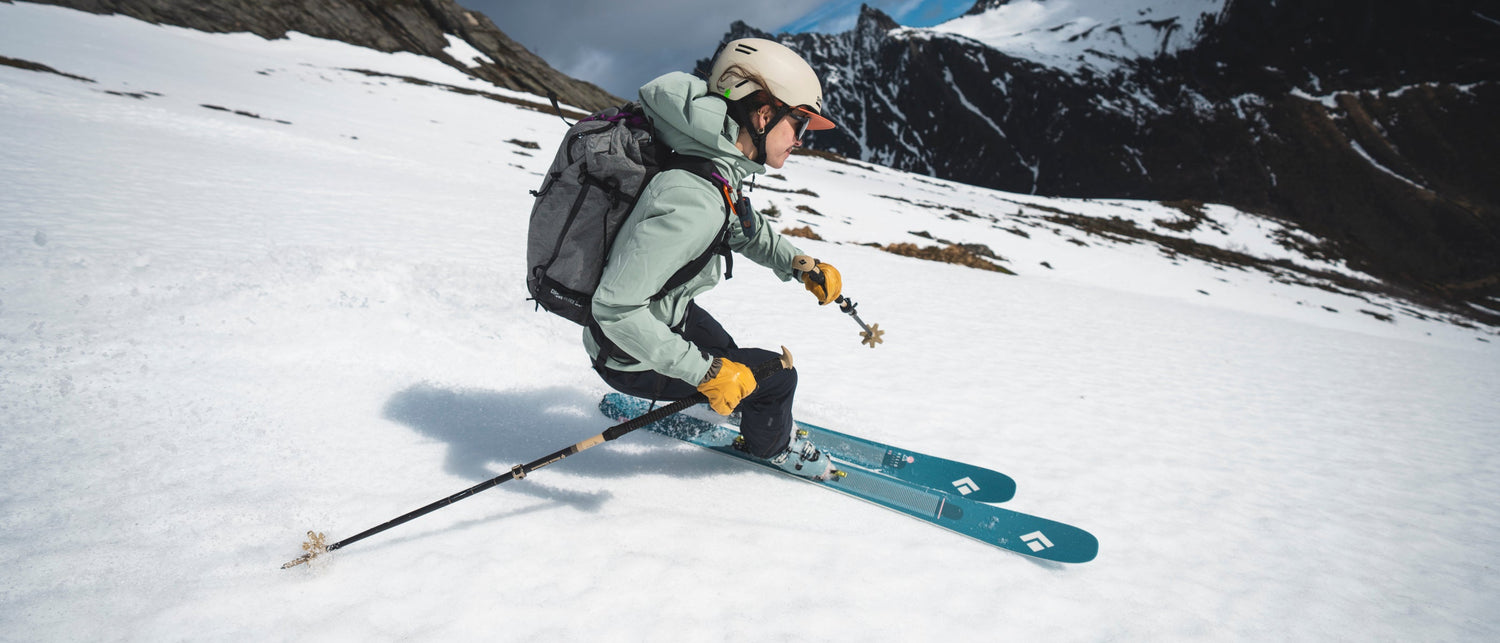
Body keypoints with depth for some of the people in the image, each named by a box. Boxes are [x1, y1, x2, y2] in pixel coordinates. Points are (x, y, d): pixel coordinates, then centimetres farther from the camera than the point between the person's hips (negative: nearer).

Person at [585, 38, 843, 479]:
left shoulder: (716, 164, -8)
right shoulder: (693, 201, -38)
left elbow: (744, 228, 13)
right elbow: (616, 309, -36)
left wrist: (799, 264, -3)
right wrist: (705, 372, -30)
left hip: (660, 307, 9)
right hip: (630, 358, -9)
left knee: (724, 354, 31)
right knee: (776, 375, -2)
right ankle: (769, 445, 29)